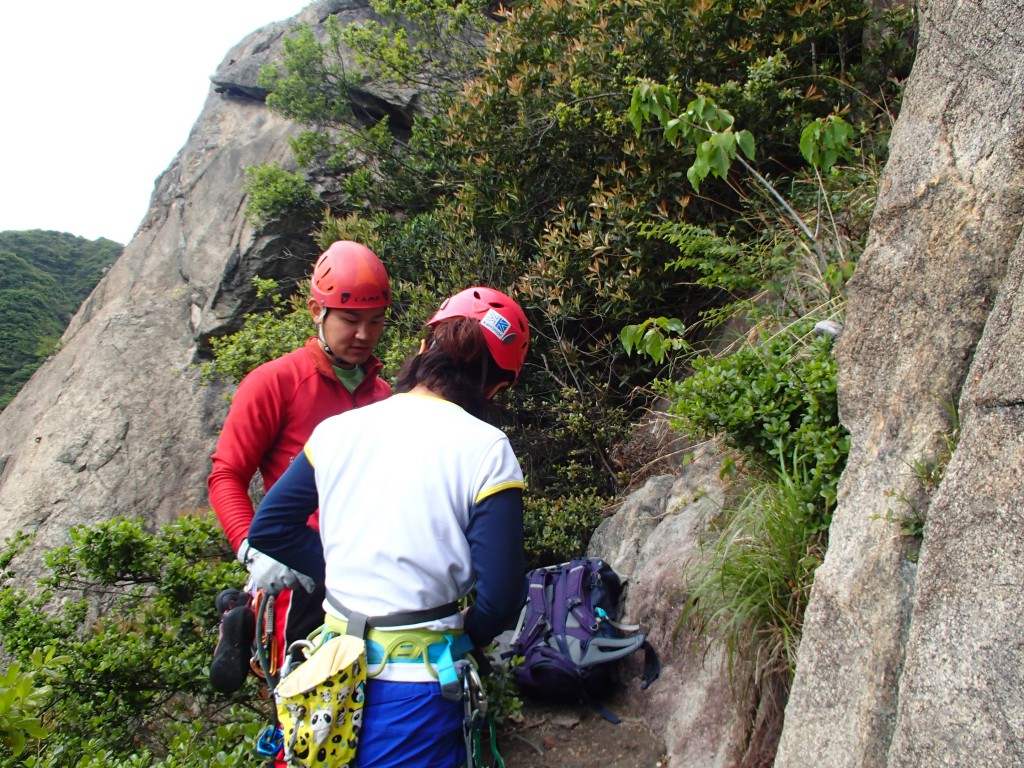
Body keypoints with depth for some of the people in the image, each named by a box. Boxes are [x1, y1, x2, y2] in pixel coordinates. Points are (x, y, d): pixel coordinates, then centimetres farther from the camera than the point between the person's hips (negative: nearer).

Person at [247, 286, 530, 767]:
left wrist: (345, 576, 8)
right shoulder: (485, 450, -14)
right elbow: (500, 599, -15)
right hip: (418, 681, -4)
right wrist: (463, 637, 4)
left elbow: (268, 529, 6)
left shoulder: (335, 430, -1)